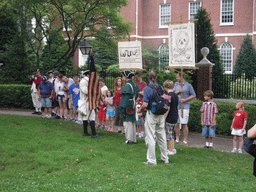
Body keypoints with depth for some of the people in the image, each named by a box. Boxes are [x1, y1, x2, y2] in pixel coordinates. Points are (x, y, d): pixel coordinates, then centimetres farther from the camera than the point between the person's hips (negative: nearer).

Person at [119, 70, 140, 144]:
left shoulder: (127, 86, -16)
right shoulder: (134, 85, 11)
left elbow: (125, 98, -19)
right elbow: (136, 95, 17)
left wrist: (122, 109, -18)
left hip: (127, 107, -9)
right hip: (133, 106, 9)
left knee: (127, 123, -3)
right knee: (132, 123, 14)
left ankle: (129, 140, -1)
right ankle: (133, 139, 20)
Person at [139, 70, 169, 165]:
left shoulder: (147, 88, -13)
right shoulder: (161, 88, 3)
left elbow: (145, 104, -19)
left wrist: (141, 110, -1)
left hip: (151, 114, -5)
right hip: (161, 115, 6)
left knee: (150, 138, 2)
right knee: (162, 137, 15)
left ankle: (152, 160, 6)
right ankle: (165, 158, 24)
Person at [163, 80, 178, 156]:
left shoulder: (167, 95, -18)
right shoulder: (175, 95, 9)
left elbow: (167, 108, -21)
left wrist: (164, 118, -17)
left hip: (169, 118, -9)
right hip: (175, 117, 9)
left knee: (169, 134, 1)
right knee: (171, 133, 18)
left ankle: (170, 151, 7)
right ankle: (172, 149, 25)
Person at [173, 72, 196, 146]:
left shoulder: (188, 85, 3)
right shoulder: (176, 85, 16)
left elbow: (193, 95, 1)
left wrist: (185, 99, -10)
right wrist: (178, 91, -7)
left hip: (184, 107, -5)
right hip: (176, 107, 5)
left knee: (184, 124, -7)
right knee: (177, 124, 5)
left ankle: (185, 140, 0)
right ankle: (177, 139, 14)